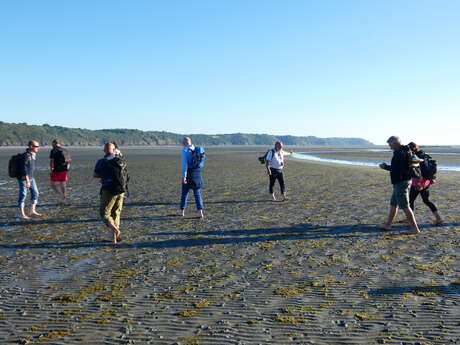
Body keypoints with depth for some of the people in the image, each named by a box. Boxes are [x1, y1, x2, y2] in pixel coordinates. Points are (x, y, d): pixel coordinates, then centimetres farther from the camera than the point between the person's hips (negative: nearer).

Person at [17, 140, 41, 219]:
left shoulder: (33, 155, 8)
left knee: (35, 193, 9)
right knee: (23, 195, -2)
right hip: (23, 178, -9)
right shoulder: (26, 155, -20)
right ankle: (22, 214, 4)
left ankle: (32, 211, 17)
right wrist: (27, 181, -27)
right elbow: (24, 169, -24)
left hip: (31, 177, 9)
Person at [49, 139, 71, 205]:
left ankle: (61, 196, -11)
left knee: (53, 185, 6)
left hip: (56, 170, -6)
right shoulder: (65, 150, 12)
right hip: (64, 171, 6)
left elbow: (52, 161, -12)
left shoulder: (53, 151, -6)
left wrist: (51, 170, -8)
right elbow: (69, 161, 13)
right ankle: (63, 201, 13)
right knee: (63, 185, 11)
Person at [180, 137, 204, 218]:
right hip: (197, 173, 4)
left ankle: (182, 211, 24)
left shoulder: (185, 150, -9)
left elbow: (184, 163, -18)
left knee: (184, 193, 12)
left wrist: (184, 176, -19)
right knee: (197, 194, 4)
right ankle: (200, 212, -7)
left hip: (188, 174, -4)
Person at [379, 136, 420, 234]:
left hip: (401, 182, -11)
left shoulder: (399, 153, -18)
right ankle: (388, 224, 28)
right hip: (399, 182, 11)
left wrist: (385, 167, -8)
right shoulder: (404, 152, 14)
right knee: (393, 204, 18)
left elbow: (396, 168, -23)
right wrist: (387, 166, 13)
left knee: (404, 206, -7)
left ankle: (415, 228, -4)